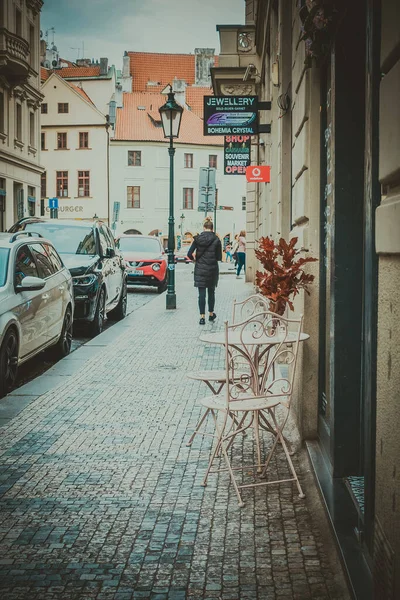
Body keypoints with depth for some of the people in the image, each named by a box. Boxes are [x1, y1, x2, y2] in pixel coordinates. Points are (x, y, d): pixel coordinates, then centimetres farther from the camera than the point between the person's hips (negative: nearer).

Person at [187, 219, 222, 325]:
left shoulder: (198, 239, -3)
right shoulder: (216, 240, -5)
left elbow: (189, 254, -7)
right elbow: (219, 257, -3)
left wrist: (195, 259, 13)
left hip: (200, 269, 0)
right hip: (212, 269, 0)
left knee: (201, 293, 1)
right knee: (211, 292, 15)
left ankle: (202, 317, -3)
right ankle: (211, 314, 27)